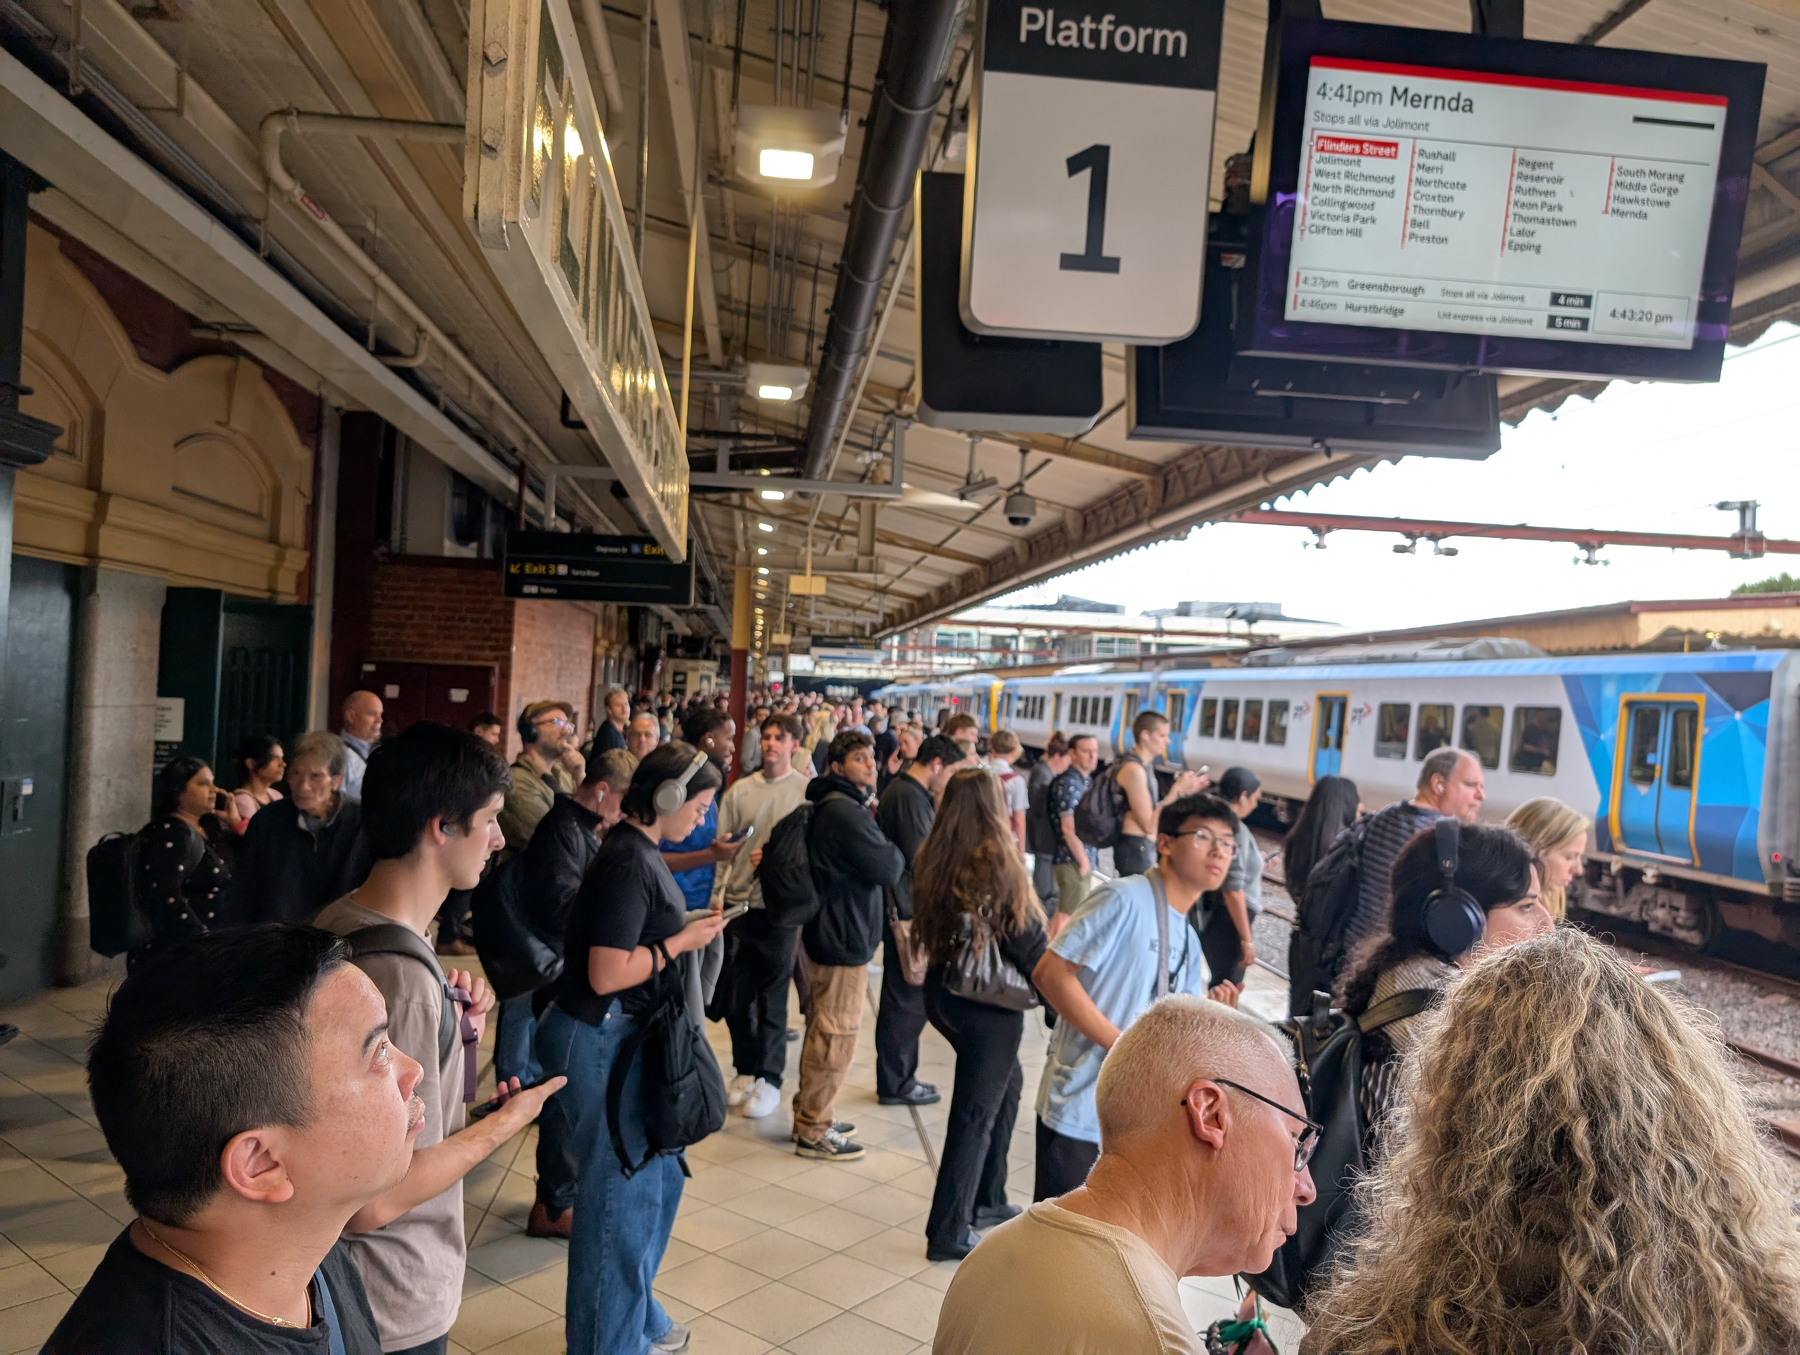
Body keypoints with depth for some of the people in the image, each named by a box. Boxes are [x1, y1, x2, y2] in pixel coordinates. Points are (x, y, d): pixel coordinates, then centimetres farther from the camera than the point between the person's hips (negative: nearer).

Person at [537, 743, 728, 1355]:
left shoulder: (636, 849, 9)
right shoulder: (629, 863, -22)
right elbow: (606, 974, -25)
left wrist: (685, 926, 7)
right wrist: (682, 941, -16)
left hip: (628, 1035, 10)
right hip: (601, 1043, -10)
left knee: (660, 1172, 21)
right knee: (619, 1194, 4)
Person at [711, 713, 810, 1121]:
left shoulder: (807, 791, -4)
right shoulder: (740, 789, 6)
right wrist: (717, 896, -2)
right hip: (737, 903, 4)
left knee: (771, 995, 4)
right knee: (735, 992, 11)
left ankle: (769, 1078, 17)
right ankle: (745, 1069, 28)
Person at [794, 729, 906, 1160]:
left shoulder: (834, 806, 13)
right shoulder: (845, 811, -21)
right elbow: (888, 871, -21)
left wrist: (885, 854, -4)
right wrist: (896, 853, -2)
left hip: (831, 931, 11)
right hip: (844, 936, -11)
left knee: (823, 1028, 20)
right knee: (836, 1035, -1)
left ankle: (810, 1114, 33)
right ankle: (814, 1132, 9)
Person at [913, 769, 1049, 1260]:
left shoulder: (931, 858, -2)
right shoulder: (998, 860, -17)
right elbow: (1026, 935, -12)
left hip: (940, 990, 7)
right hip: (989, 1001, -7)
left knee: (1007, 1082, 25)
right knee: (976, 1112, 5)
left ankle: (987, 1200, 34)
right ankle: (948, 1233, 12)